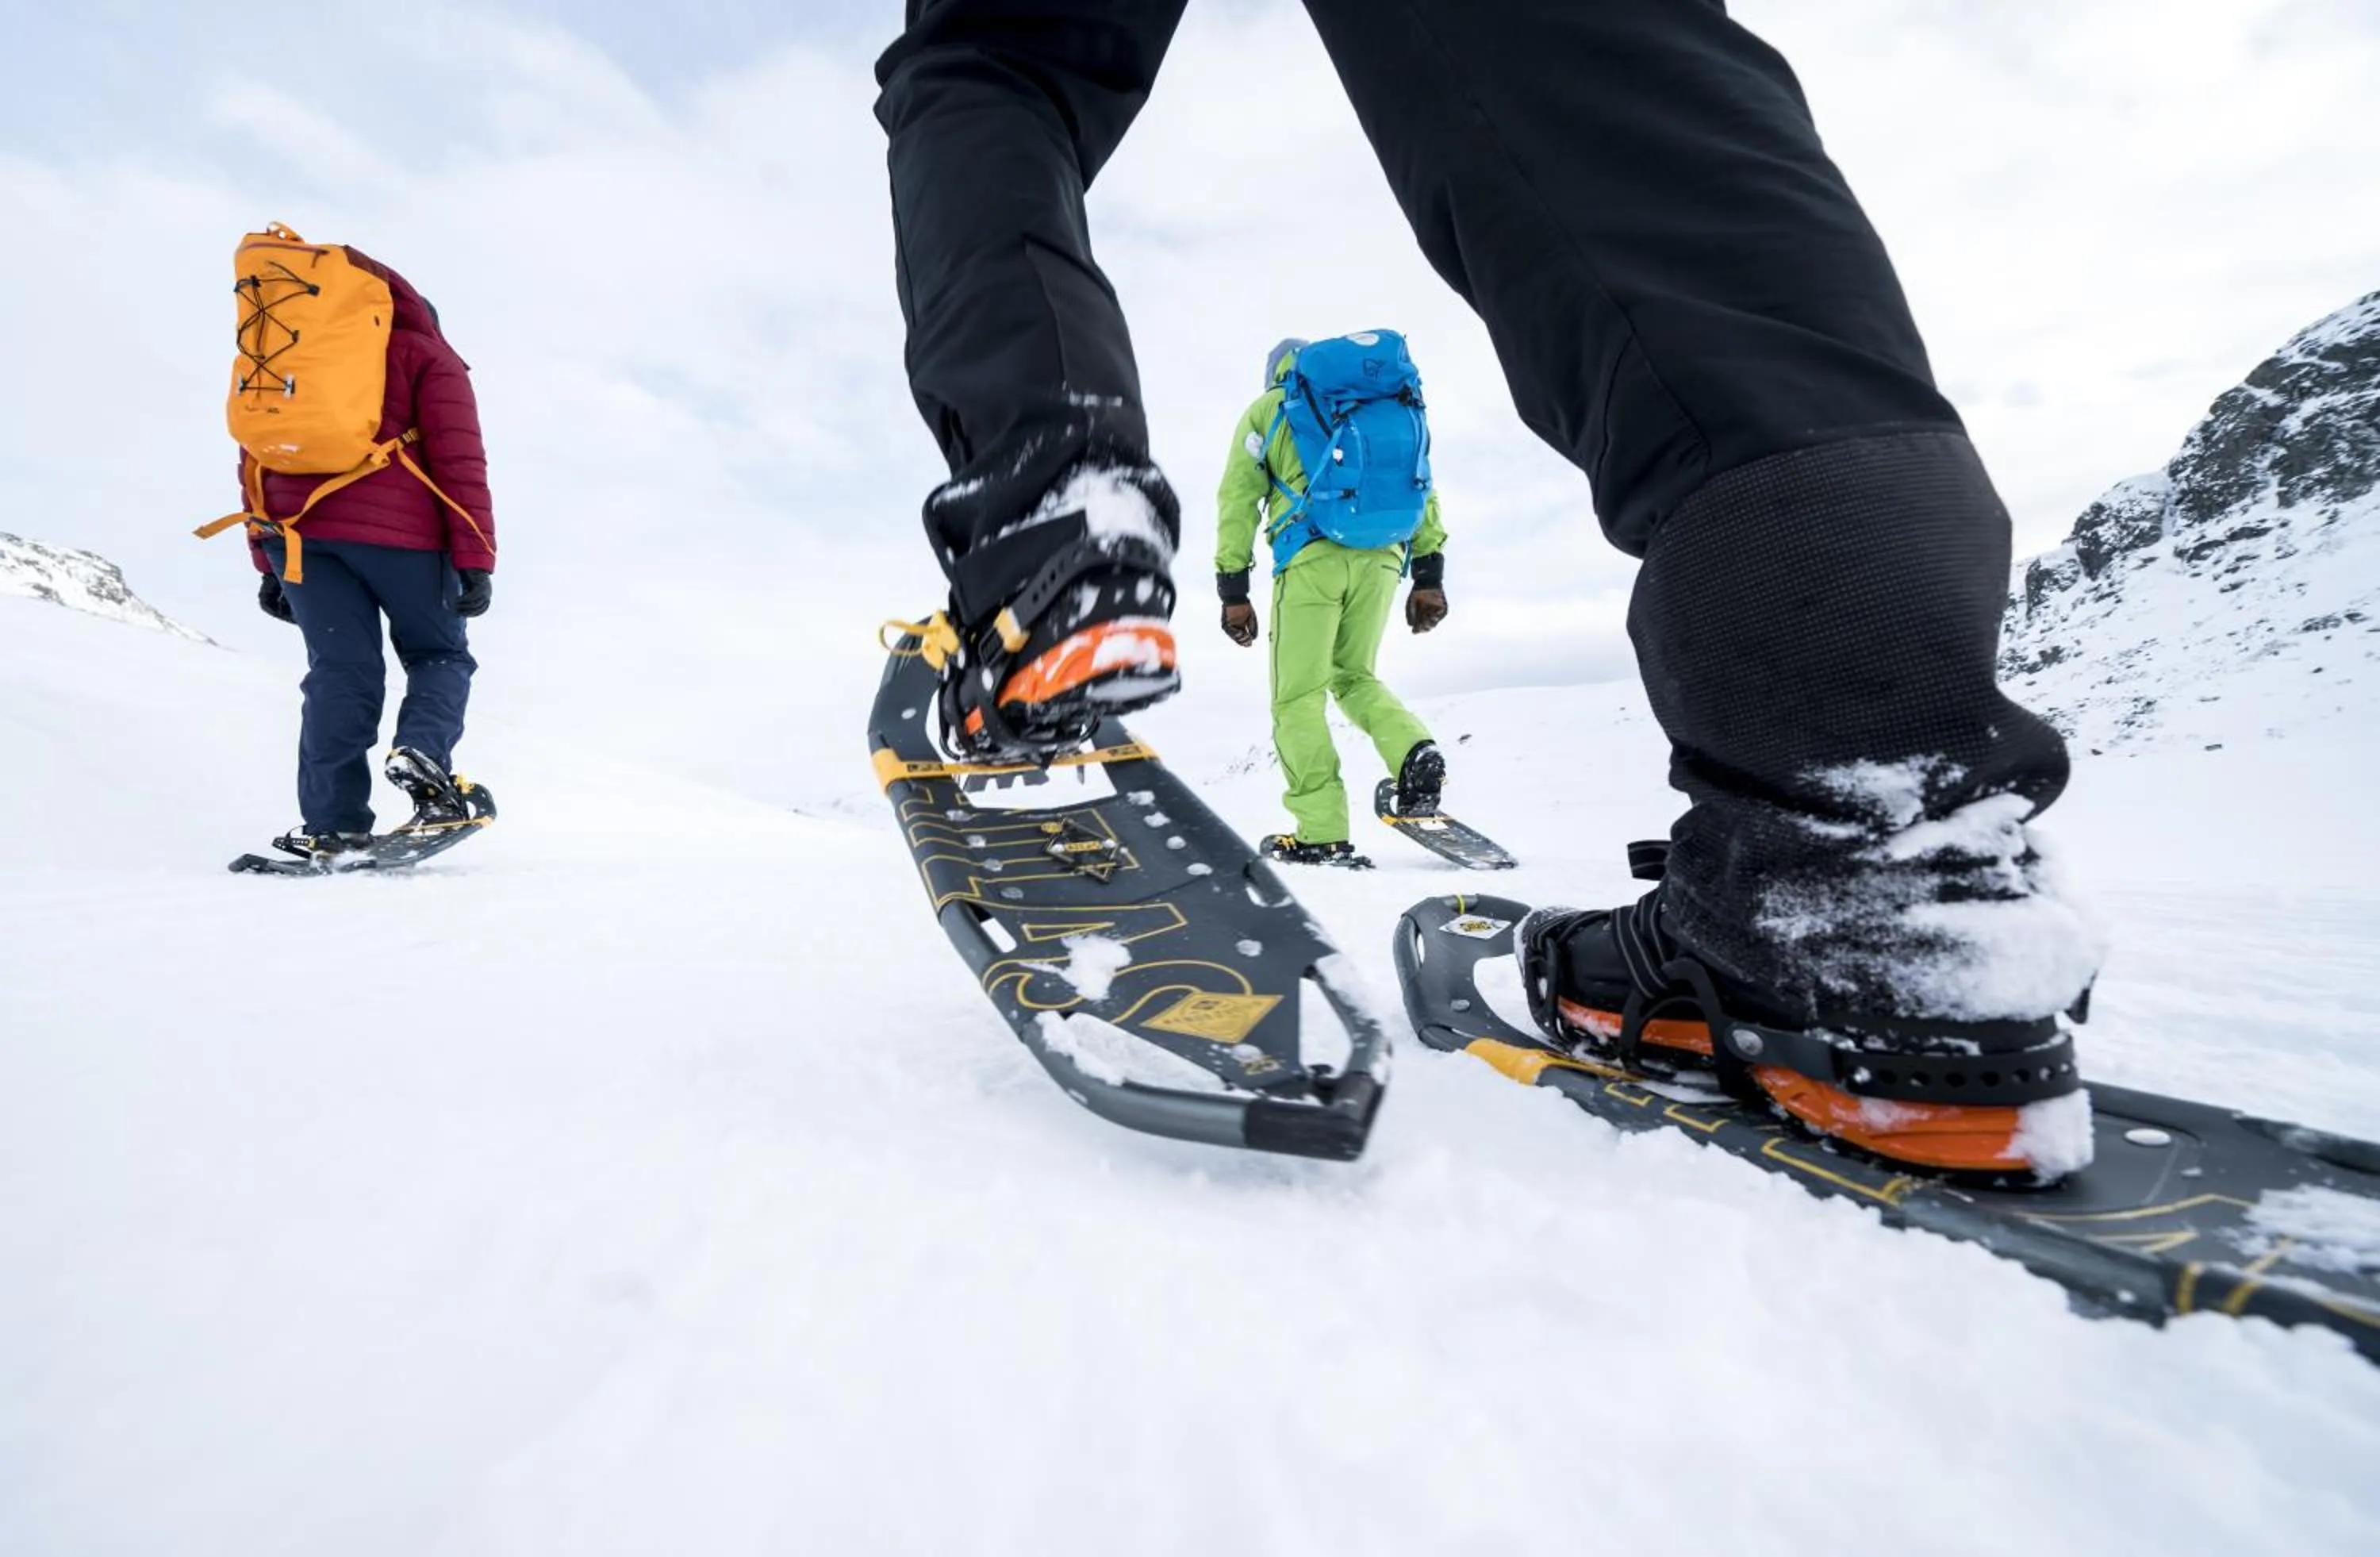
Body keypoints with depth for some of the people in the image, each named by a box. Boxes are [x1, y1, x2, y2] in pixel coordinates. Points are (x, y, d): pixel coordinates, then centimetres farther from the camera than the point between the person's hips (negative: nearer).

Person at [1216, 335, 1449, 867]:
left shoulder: (1267, 410, 19)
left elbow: (1238, 499, 8)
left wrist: (1233, 590, 6)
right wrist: (1429, 576, 12)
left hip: (1312, 556, -4)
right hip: (1381, 558, 4)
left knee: (1299, 697, 1)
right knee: (1355, 676, 20)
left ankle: (1322, 836, -6)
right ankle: (1415, 753, -6)